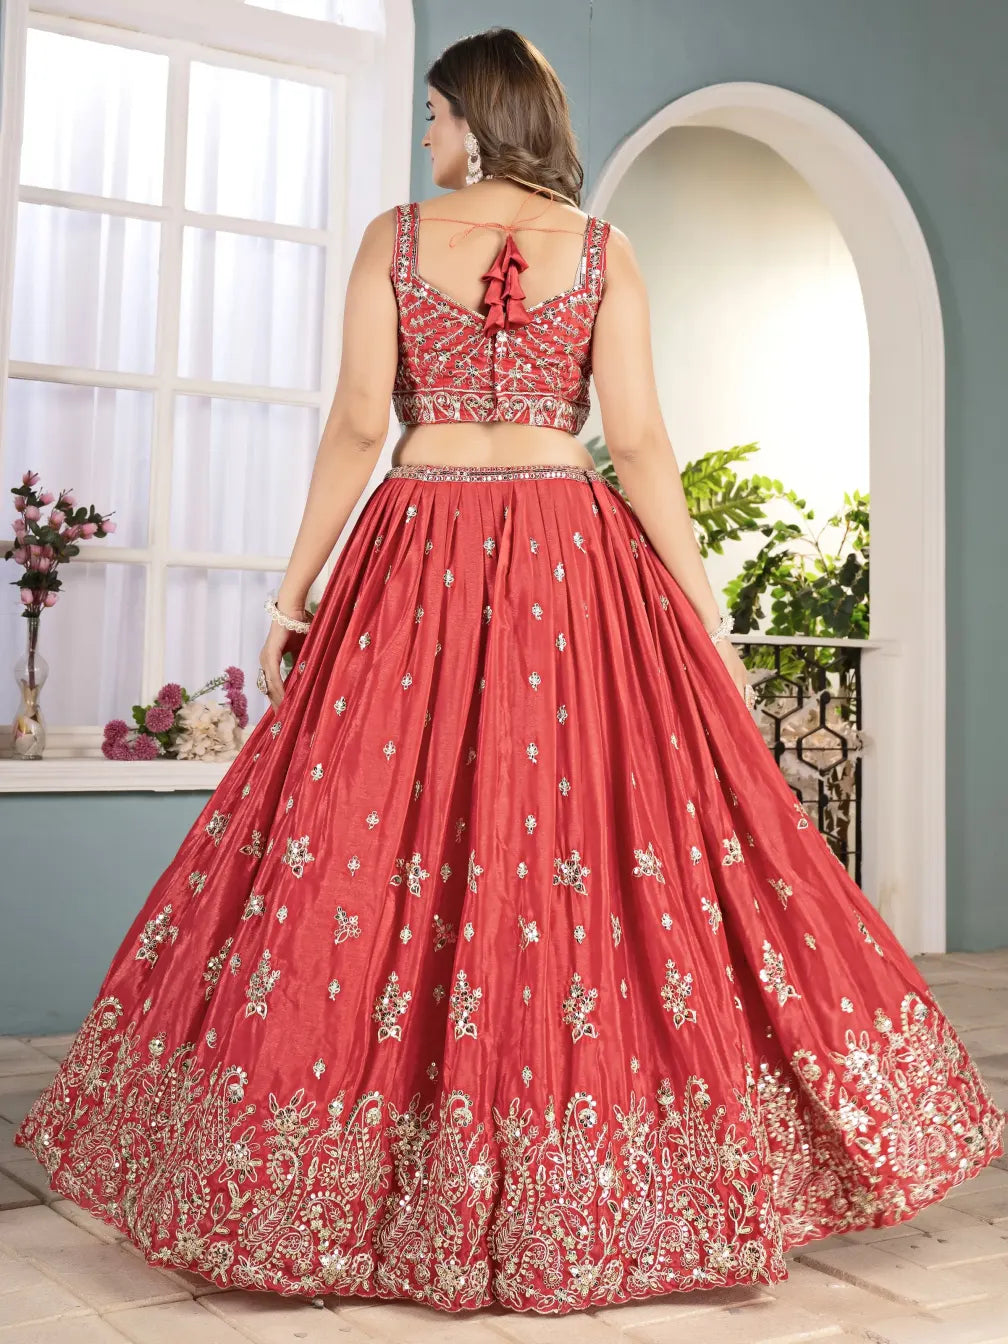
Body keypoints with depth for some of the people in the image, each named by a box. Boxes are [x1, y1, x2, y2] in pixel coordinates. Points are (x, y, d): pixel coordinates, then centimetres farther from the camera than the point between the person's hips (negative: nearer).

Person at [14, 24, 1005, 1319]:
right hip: (573, 565, 1)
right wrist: (704, 612, 1)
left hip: (420, 557, 0)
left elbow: (356, 424, -1)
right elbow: (638, 441, -2)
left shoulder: (394, 237, 5)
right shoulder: (603, 249, 5)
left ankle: (356, 1196, 11)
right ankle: (588, 1203, 8)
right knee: (599, 836, 3)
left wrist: (294, 590, 3)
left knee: (379, 836, 4)